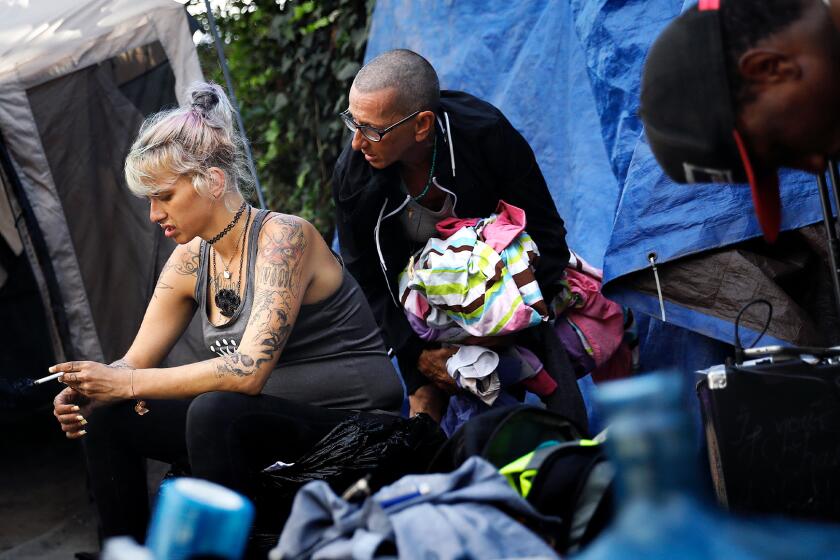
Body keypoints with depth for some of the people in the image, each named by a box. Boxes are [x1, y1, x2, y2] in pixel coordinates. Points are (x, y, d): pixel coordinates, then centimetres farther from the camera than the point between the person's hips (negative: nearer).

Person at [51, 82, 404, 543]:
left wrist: (129, 383, -25)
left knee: (215, 411, -34)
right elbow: (134, 363, 8)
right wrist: (86, 393, -15)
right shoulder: (190, 262, 5)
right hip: (272, 426, 8)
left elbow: (249, 370, -28)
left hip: (354, 425, -7)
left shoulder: (282, 237, -18)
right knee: (105, 416, -3)